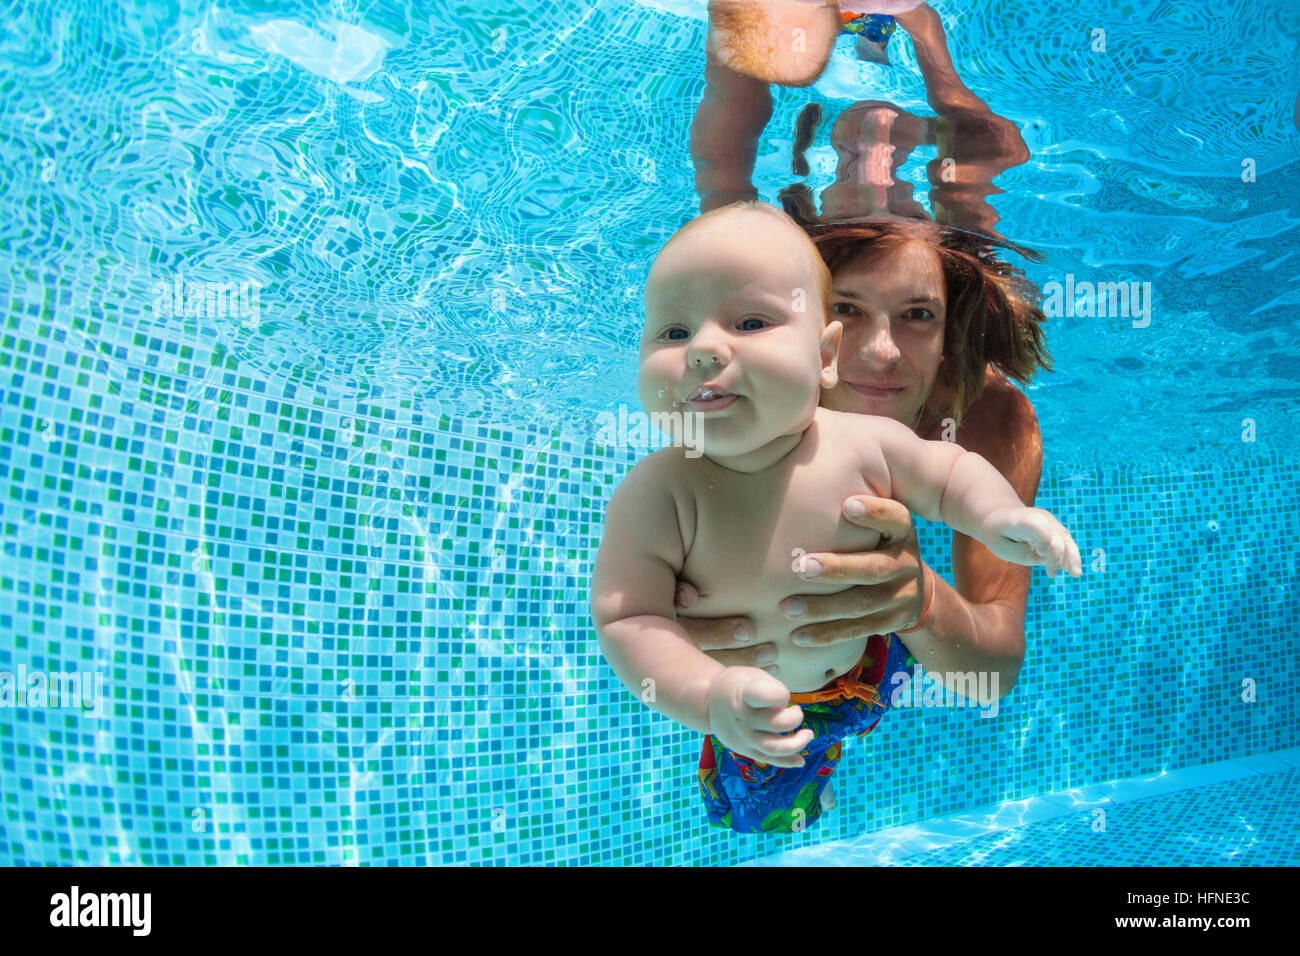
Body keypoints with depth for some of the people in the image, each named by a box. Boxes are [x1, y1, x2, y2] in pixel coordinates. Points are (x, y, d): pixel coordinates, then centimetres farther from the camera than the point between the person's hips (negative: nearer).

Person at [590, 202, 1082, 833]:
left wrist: (997, 517, -26)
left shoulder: (865, 447, -26)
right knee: (763, 814, 22)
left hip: (879, 669, 2)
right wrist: (709, 697, -47)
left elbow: (948, 472, -6)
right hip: (759, 719, -2)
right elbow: (627, 620, -32)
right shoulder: (655, 496, -34)